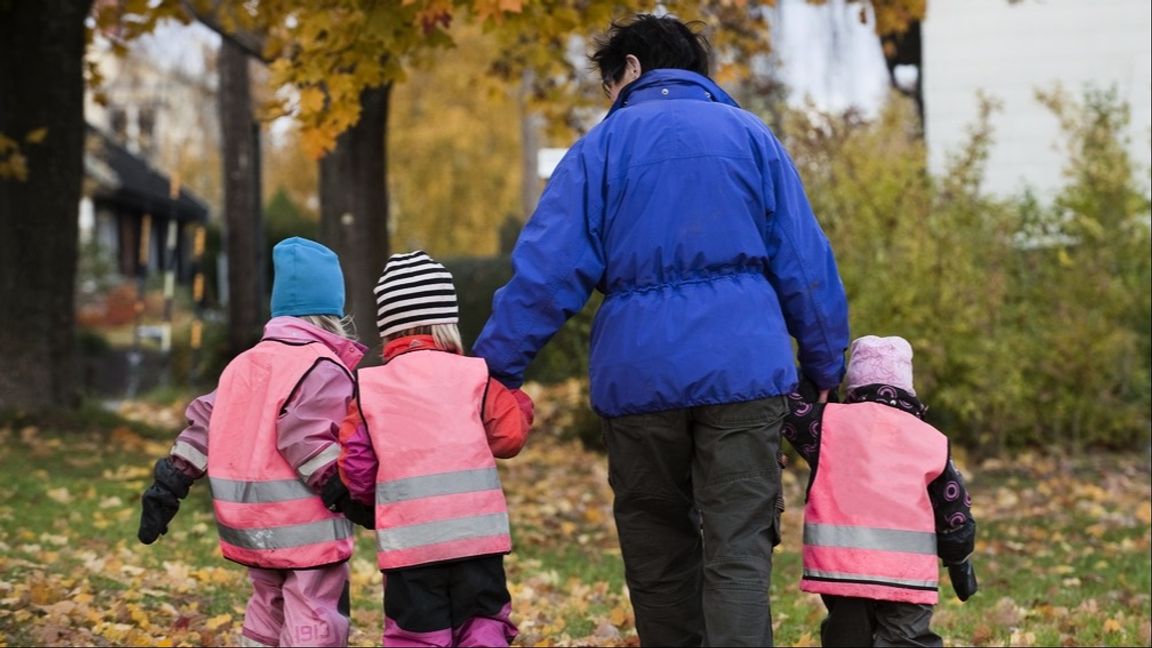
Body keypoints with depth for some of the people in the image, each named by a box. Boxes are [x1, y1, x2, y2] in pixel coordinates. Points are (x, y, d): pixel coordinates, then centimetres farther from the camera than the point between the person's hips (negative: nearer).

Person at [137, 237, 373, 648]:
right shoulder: (322, 368, -10)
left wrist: (167, 488, 14)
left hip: (253, 529, 8)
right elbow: (308, 442, -21)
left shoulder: (243, 364, 14)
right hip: (307, 530, -8)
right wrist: (347, 495, -19)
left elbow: (202, 429, 13)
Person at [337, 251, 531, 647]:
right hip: (476, 534, 0)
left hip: (407, 540, 0)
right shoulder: (474, 376, 0)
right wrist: (518, 404, 21)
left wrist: (371, 498, 24)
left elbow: (356, 468, 3)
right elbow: (509, 436, 1)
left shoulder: (368, 387, 2)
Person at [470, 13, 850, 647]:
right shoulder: (750, 135, 10)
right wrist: (826, 368, 16)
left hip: (639, 373, 0)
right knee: (738, 549, -4)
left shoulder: (603, 145, 5)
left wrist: (496, 363, 1)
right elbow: (806, 266, 8)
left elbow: (548, 268, -3)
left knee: (657, 552, 13)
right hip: (743, 367, 0)